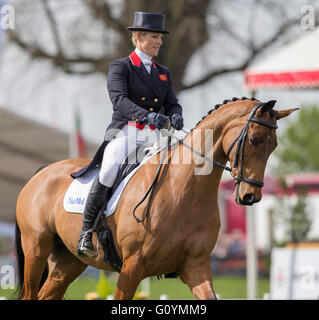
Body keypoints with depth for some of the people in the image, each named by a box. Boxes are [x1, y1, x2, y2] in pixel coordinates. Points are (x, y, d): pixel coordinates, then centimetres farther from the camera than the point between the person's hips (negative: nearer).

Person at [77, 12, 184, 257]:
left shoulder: (164, 73, 22)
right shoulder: (120, 67, 4)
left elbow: (172, 104, 13)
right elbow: (119, 99, -13)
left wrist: (176, 117, -13)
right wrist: (147, 115, -30)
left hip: (154, 138, 5)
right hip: (125, 134, -5)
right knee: (109, 172, -31)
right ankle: (86, 233, -21)